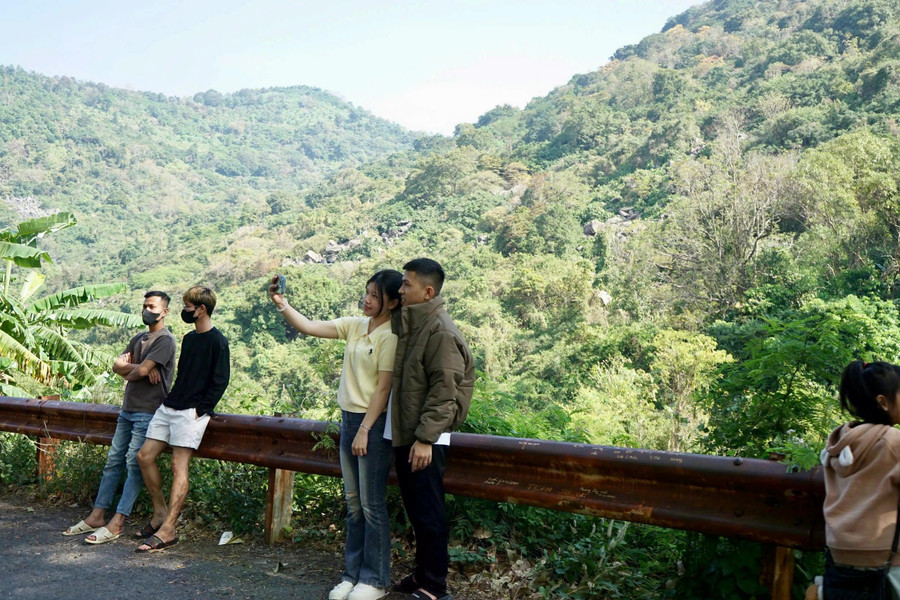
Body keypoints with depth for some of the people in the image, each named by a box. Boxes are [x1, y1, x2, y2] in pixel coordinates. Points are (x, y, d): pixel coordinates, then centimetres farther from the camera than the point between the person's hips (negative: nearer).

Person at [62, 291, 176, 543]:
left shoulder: (165, 340, -10)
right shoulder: (139, 339, 17)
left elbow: (141, 371, -19)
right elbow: (117, 365, 7)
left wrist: (129, 373, 3)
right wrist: (139, 368, -11)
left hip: (148, 412, -8)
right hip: (128, 409, 9)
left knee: (134, 465, -7)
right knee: (113, 461, 10)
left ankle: (117, 523, -5)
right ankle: (97, 516, 16)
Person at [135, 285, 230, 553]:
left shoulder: (216, 341, -9)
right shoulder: (189, 338, 16)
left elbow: (220, 381, -12)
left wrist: (200, 410, -14)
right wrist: (172, 399, 12)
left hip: (191, 412, -9)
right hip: (169, 407, 9)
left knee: (179, 466, -9)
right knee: (145, 456, 6)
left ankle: (167, 531, -7)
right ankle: (161, 512, 19)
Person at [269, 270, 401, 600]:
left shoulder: (390, 336, -14)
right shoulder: (354, 325, 7)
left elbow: (383, 388, -16)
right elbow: (309, 327, 5)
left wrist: (365, 430, -17)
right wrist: (281, 304, -8)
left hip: (373, 423, -8)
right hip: (348, 418, 8)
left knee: (371, 505, 1)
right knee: (353, 504, 14)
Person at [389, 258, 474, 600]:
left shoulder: (440, 330, -15)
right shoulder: (409, 325, 13)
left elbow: (444, 391, -20)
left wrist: (425, 438, -22)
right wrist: (408, 436, 15)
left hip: (424, 441, -9)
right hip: (404, 435, 9)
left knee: (428, 513, 0)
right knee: (416, 510, 17)